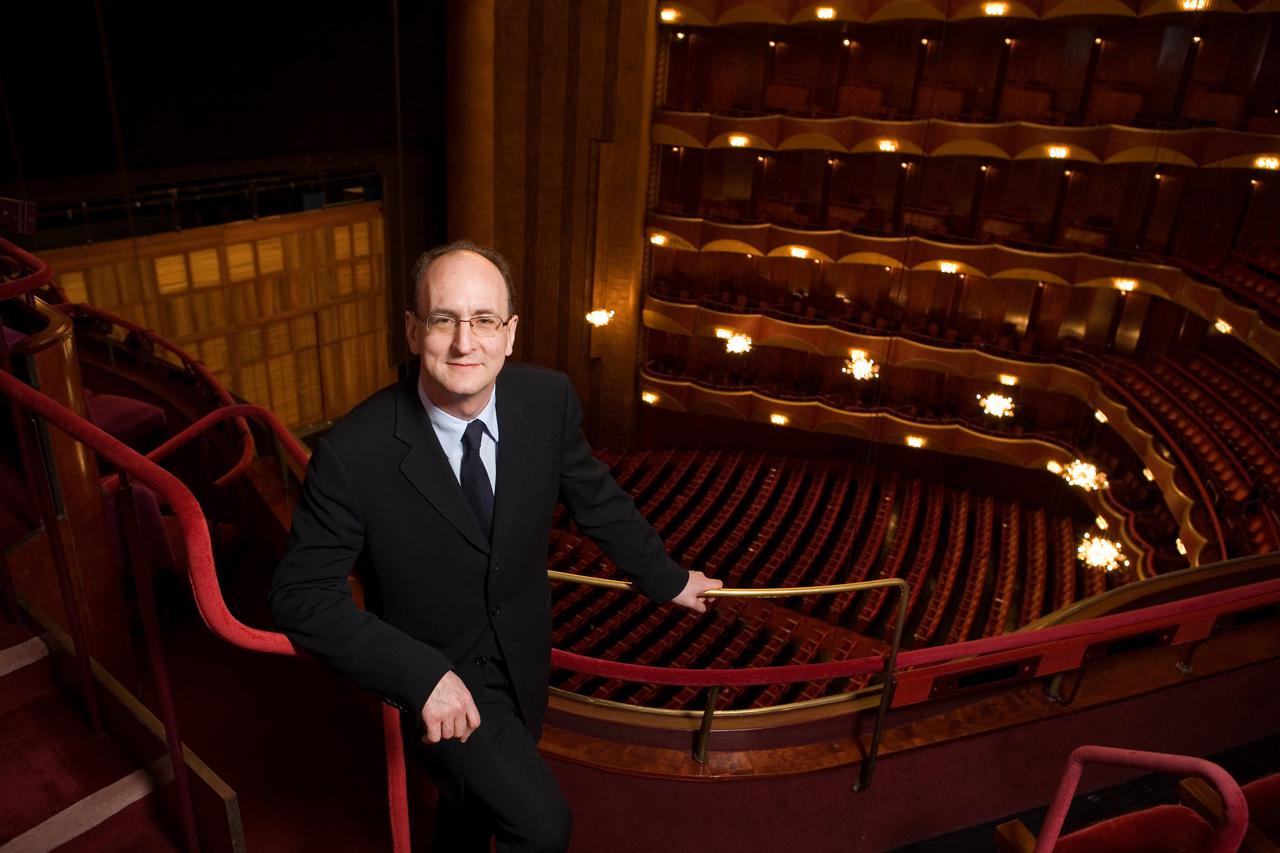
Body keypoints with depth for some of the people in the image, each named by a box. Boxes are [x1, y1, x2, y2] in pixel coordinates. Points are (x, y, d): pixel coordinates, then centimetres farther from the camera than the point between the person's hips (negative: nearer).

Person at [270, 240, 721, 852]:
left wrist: (667, 579, 9)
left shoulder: (548, 400, -18)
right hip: (435, 675, -4)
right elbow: (301, 594, -21)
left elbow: (595, 498, -2)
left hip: (522, 664, 4)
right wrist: (422, 676, -29)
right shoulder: (354, 453, -28)